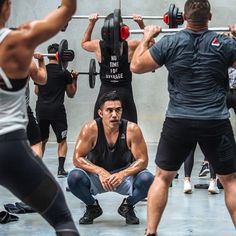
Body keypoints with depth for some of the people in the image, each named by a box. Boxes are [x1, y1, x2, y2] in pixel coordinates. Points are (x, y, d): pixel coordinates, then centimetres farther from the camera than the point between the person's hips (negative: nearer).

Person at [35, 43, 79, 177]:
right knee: (62, 141, 10)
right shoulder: (64, 73, -3)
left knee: (41, 140, 18)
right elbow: (71, 94, 7)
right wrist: (74, 79, 17)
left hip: (41, 109, 3)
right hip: (56, 110, -3)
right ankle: (61, 169, -2)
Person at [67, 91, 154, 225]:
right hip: (96, 175, 0)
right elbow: (77, 158, -17)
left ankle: (128, 206, 5)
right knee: (74, 177, -31)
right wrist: (100, 172, -32)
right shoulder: (90, 129, -18)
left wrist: (122, 174, -34)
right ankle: (93, 207, 3)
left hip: (124, 175, 0)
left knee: (147, 179, -30)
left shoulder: (132, 130, -18)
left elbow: (142, 161, -16)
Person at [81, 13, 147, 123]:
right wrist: (141, 24, 9)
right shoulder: (130, 46, -9)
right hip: (125, 93, -2)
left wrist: (91, 23, 18)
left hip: (105, 92, 2)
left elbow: (84, 43, 20)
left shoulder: (98, 46, -5)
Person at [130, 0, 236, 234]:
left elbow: (136, 66, 6)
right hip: (216, 123, -1)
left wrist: (146, 38, 20)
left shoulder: (169, 43, -3)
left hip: (178, 122, 1)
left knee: (162, 177, 15)